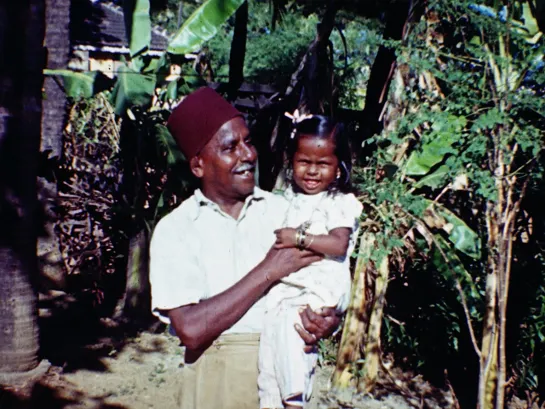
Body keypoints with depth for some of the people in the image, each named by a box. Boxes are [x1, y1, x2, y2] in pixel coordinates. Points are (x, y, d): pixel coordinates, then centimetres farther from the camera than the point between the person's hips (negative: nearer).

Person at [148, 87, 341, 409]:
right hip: (217, 379, -2)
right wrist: (268, 271, -17)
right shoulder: (175, 229, -5)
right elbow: (191, 329, -16)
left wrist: (329, 320, -16)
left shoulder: (284, 211, 3)